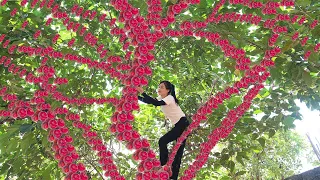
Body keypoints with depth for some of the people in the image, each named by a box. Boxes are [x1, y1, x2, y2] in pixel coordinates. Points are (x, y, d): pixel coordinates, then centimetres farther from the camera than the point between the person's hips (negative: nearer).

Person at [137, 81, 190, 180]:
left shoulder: (169, 98, -15)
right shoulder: (161, 99, 10)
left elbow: (156, 103, -31)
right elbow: (148, 101, 5)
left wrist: (143, 92, -31)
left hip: (183, 124, -9)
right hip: (178, 126, 9)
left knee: (162, 141, -16)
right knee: (178, 151, 10)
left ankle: (164, 167, -8)